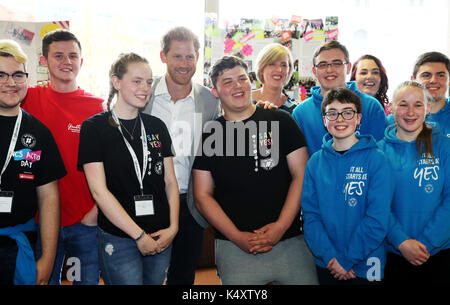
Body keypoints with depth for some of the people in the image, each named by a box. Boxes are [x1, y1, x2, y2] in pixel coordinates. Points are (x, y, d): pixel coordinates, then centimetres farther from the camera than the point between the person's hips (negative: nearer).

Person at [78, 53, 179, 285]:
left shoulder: (157, 126, 8)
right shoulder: (94, 127, -6)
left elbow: (170, 181, 8)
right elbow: (99, 190, -11)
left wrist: (173, 227, -4)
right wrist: (139, 235, -12)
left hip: (161, 239, 5)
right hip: (118, 240, -4)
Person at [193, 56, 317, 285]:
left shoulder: (280, 121, 3)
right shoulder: (209, 135, 4)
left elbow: (301, 176, 0)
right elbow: (203, 195, 2)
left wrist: (280, 227, -10)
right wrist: (238, 237, -9)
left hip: (289, 241, 0)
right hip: (233, 247, 0)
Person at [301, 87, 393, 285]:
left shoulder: (376, 159, -8)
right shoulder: (315, 162, 0)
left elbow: (377, 220, -13)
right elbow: (310, 214, -3)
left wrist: (347, 259, -15)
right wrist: (330, 256, -14)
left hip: (365, 266, -2)